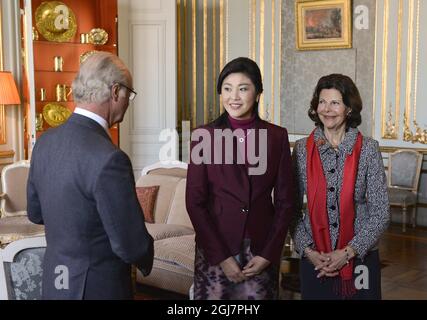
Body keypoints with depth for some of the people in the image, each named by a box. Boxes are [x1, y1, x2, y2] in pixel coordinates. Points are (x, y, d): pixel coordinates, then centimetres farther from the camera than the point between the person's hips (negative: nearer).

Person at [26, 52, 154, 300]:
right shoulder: (109, 159, -27)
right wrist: (146, 259, -2)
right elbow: (131, 246, -22)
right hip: (97, 287, -7)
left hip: (55, 282, 7)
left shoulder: (46, 141, -3)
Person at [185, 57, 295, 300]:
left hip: (262, 250, 1)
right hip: (214, 249, -1)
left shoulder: (277, 136, 0)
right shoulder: (204, 136, -3)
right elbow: (195, 201, -5)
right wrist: (221, 256, -10)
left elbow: (285, 201, 2)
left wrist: (268, 254, -6)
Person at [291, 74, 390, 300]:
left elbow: (380, 213, -6)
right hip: (313, 260, 1)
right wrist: (307, 250, -9)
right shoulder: (302, 149, 0)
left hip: (359, 259, -1)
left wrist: (348, 252, -13)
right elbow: (292, 208, 2)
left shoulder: (368, 149, -4)